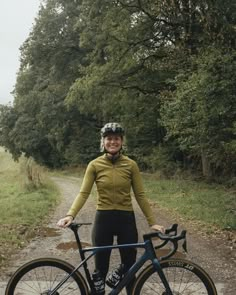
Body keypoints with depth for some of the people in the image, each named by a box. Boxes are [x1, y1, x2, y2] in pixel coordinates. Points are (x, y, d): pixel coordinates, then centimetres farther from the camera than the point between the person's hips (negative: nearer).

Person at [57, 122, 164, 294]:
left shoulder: (131, 165, -2)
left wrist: (152, 222, -4)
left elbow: (140, 195, 0)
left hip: (126, 220, 1)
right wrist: (70, 215, -24)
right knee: (100, 269, 10)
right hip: (103, 219, 0)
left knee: (129, 268, 11)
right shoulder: (95, 165, -3)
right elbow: (84, 193, -9)